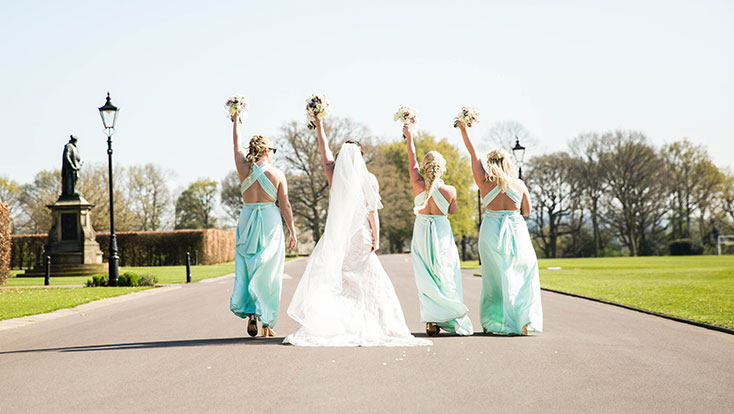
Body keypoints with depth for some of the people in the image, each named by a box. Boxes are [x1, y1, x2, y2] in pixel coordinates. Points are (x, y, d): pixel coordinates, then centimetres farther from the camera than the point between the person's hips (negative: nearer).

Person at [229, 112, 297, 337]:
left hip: (247, 219, 2)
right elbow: (285, 205, -5)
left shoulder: (243, 169, -1)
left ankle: (250, 312, -7)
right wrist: (292, 231, 3)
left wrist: (236, 120, 31)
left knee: (246, 268, 10)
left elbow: (237, 144, 16)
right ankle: (266, 323, 5)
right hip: (270, 221, -2)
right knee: (268, 272, 3)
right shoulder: (277, 174, -6)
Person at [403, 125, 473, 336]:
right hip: (442, 234, -1)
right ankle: (448, 318, 4)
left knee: (426, 278, 5)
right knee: (446, 276, 7)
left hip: (422, 234, 1)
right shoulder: (449, 191, -14)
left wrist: (409, 138, 14)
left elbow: (412, 163, 2)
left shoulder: (419, 185, -13)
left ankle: (431, 319, -4)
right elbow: (453, 211, 4)